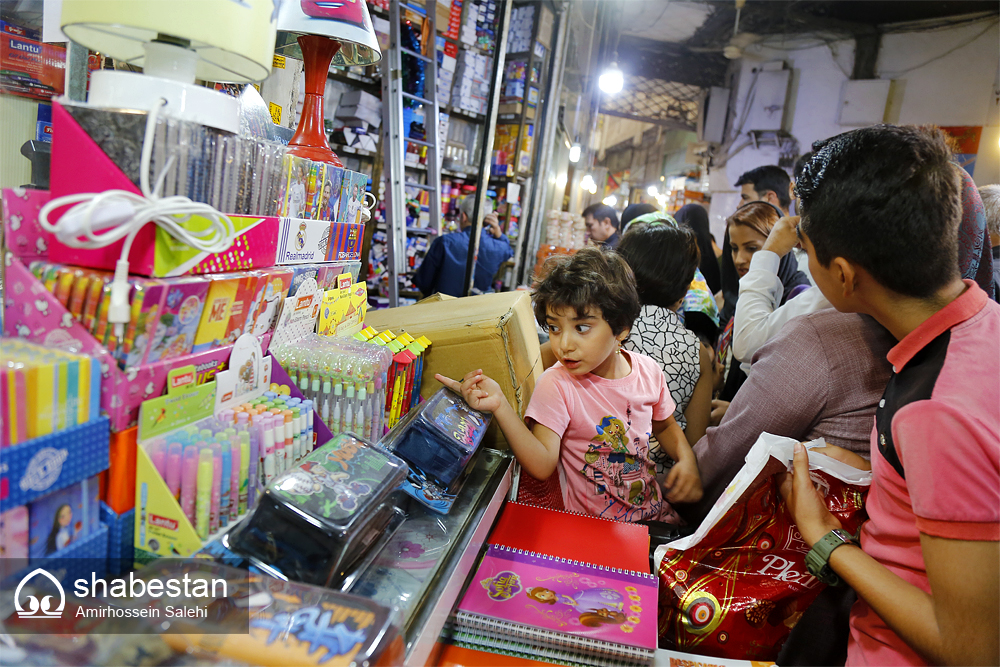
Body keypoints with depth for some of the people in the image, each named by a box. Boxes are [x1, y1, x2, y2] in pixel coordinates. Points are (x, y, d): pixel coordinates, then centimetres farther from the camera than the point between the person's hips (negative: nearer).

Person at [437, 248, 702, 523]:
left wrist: (687, 459, -1)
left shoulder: (647, 370, -1)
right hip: (592, 528, -5)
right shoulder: (556, 385, -14)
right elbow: (542, 466, -23)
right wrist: (499, 406, -32)